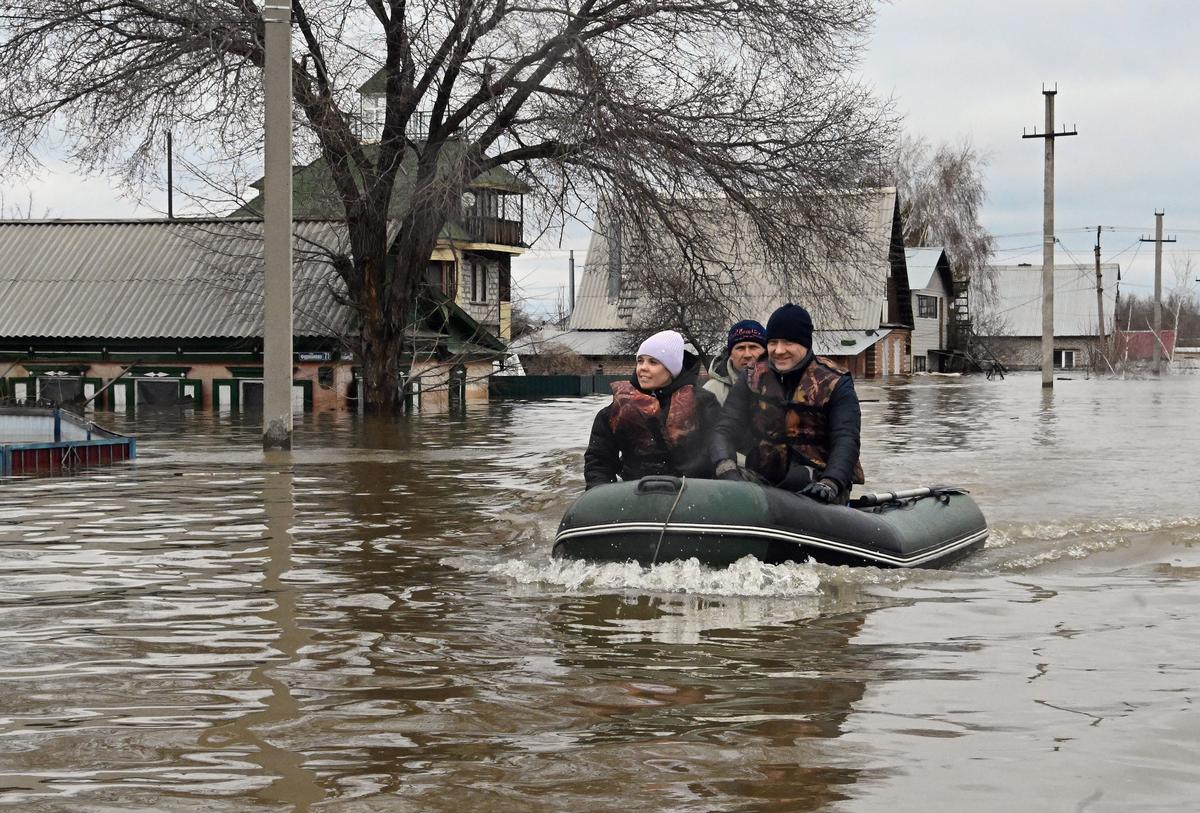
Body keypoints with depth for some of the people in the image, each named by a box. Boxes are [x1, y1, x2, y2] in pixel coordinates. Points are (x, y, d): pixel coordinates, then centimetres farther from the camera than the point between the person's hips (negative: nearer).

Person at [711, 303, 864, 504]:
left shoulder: (834, 384, 1)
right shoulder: (753, 380, 11)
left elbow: (846, 442, -10)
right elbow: (725, 430, 1)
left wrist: (831, 484, -31)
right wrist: (727, 470, -22)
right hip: (763, 479, 3)